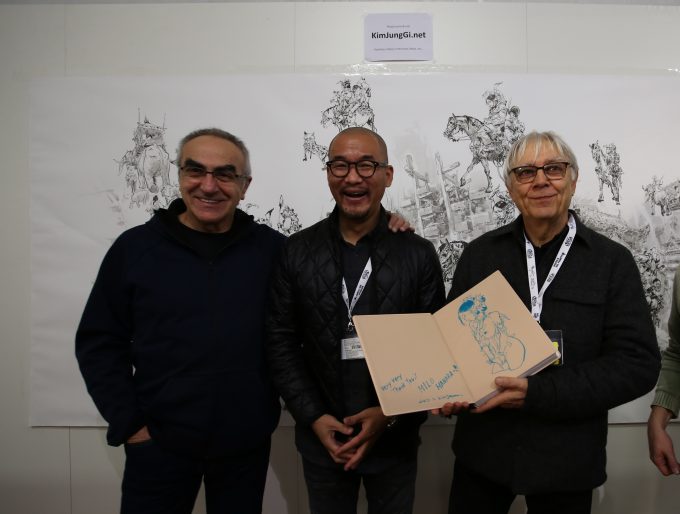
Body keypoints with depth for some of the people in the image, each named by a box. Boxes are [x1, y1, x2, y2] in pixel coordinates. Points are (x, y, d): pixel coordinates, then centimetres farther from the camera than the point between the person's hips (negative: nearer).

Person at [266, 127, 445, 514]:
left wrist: (391, 415, -12)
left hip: (395, 441, 0)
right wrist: (314, 418, -9)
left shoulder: (419, 254, -6)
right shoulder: (297, 252, -3)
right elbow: (281, 343, -2)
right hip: (320, 440, 1)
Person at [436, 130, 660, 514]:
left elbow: (638, 364, -10)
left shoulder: (613, 262, -5)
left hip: (567, 458, -1)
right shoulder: (480, 254, 1)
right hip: (482, 449, 1)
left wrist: (537, 394, -20)